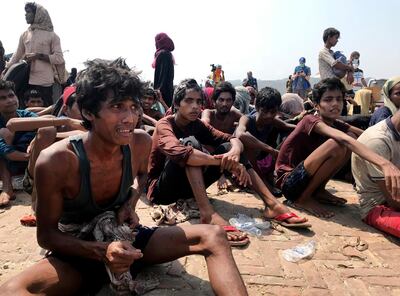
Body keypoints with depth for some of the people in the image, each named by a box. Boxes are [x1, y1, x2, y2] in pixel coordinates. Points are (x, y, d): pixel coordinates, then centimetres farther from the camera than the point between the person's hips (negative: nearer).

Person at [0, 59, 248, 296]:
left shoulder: (141, 143, -13)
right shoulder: (56, 161, -25)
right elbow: (47, 235, -13)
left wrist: (131, 204, -8)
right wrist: (102, 252, -29)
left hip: (125, 239, 3)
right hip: (76, 252, -2)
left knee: (213, 237, -13)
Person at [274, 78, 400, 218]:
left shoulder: (336, 124, 4)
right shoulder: (311, 120, -20)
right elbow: (343, 139, -36)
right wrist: (383, 163, -48)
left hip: (308, 179, 7)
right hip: (289, 183, -7)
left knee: (352, 138, -5)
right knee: (337, 144, -28)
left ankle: (319, 191, 3)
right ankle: (303, 198, -12)